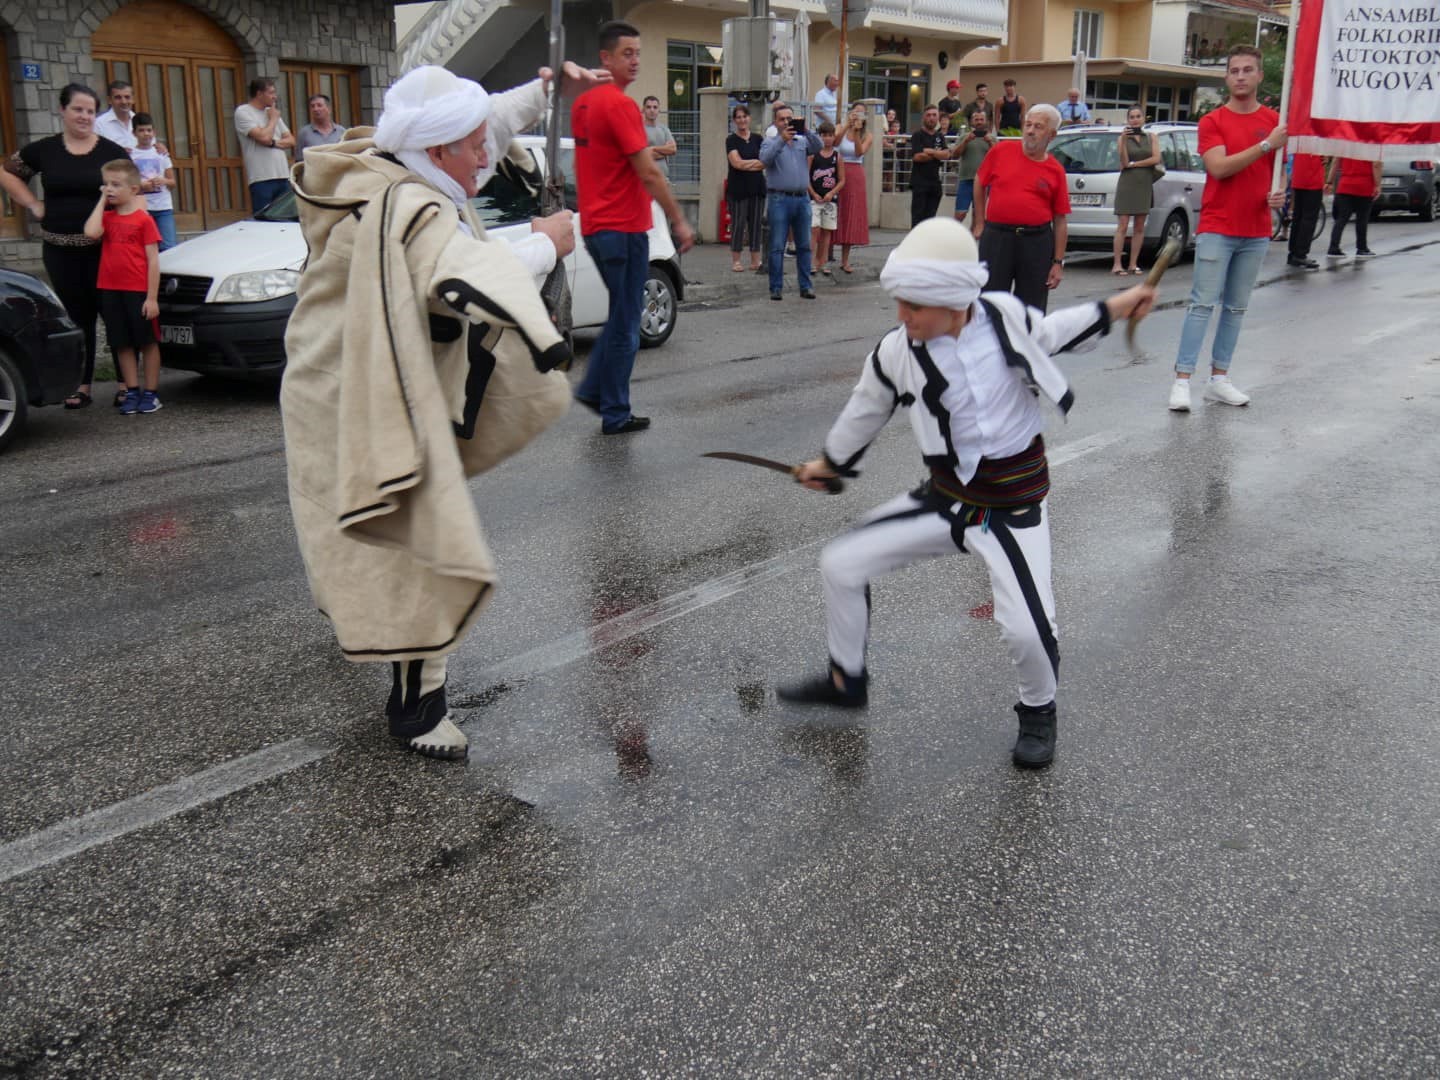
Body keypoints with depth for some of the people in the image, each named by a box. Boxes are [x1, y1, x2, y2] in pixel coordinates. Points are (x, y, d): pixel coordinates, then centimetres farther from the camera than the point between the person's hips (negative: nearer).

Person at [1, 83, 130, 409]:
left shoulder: (112, 152, 1)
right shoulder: (43, 150, 6)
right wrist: (34, 205, 6)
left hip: (104, 248, -2)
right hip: (60, 251, 2)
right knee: (76, 318, 8)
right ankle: (81, 385, 14)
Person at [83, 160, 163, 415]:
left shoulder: (143, 219, -4)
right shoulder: (107, 217, 10)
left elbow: (153, 261, -6)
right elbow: (91, 232, -13)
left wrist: (152, 298, -12)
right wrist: (102, 201, -2)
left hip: (139, 291, -5)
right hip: (110, 290, 5)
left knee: (148, 342, 4)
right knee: (122, 344, 8)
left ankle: (151, 393, 11)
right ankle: (131, 392, 15)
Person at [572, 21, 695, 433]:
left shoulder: (583, 103, 11)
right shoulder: (620, 105, -16)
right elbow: (649, 173, -18)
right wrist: (679, 221, -12)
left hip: (595, 227, 9)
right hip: (624, 229, -9)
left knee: (620, 316, 21)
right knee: (625, 325, 1)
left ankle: (592, 389, 19)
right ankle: (616, 415, 8)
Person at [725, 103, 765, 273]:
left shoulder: (757, 139, 11)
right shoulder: (731, 140, -1)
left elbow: (766, 163, 3)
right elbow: (736, 163, -12)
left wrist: (746, 164, -9)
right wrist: (757, 162, -6)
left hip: (757, 187, 4)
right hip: (738, 188, -4)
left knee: (756, 223, 4)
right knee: (738, 223, -3)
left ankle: (755, 261, 9)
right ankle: (735, 261, 4)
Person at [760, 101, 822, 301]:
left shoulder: (803, 141, 15)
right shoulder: (770, 142, 5)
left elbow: (819, 146, -3)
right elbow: (765, 158, -15)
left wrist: (807, 130, -19)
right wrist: (782, 139, -26)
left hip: (802, 198, 4)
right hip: (779, 199, -4)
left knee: (804, 245, 6)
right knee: (777, 246, -3)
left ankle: (805, 286, 12)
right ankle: (776, 288, 1)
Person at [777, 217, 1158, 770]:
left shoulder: (1004, 314, -12)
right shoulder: (895, 353, -12)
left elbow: (1049, 334, 12)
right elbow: (863, 414, 8)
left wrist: (1121, 304, 14)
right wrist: (828, 464, 23)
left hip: (1015, 501, -2)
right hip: (945, 496, 3)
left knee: (1026, 626, -20)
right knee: (840, 564, -2)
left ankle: (1038, 712, 16)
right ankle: (846, 680, 24)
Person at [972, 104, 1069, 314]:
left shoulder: (1055, 171, 1)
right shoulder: (1001, 151, 2)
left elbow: (1060, 221, 2)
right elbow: (980, 183, 17)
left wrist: (1058, 262, -1)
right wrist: (979, 223, 15)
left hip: (1037, 242, 0)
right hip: (996, 236, 0)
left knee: (1032, 309, 7)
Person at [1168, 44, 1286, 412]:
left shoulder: (1275, 121, 8)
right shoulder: (1212, 122, -1)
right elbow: (1218, 167, -16)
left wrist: (1279, 194, -5)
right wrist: (1265, 145, -21)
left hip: (1256, 233, 4)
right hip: (1216, 229, -4)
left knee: (1236, 308, 7)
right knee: (1202, 304, -7)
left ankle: (1219, 378, 13)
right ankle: (1182, 379, -7)